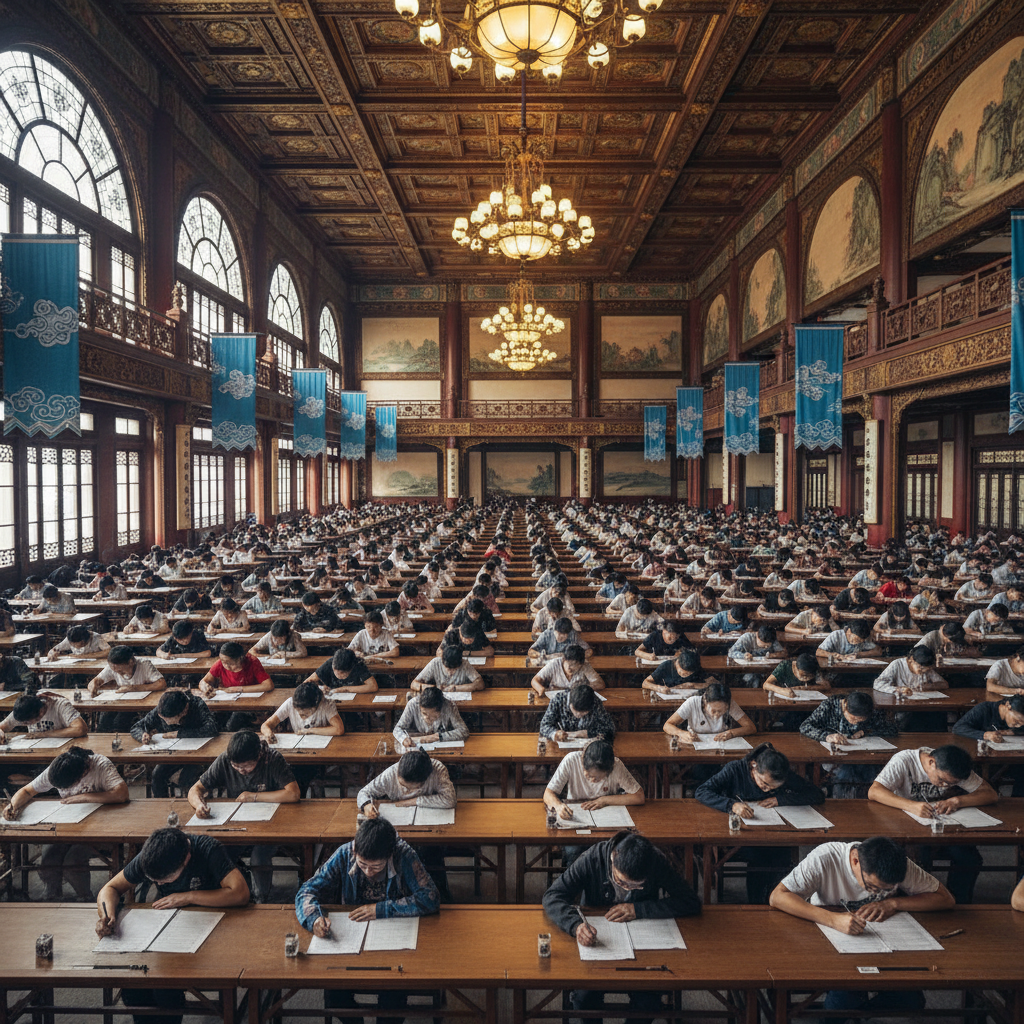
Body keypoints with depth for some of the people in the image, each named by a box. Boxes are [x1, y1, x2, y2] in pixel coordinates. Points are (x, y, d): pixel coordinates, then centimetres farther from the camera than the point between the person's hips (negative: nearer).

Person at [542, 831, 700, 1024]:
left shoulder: (657, 862, -20)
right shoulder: (593, 858, -23)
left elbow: (691, 902, -19)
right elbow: (552, 896, -21)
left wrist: (637, 909, -25)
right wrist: (576, 924, -42)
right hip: (596, 938, 0)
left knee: (648, 1000, -23)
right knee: (584, 996, -24)